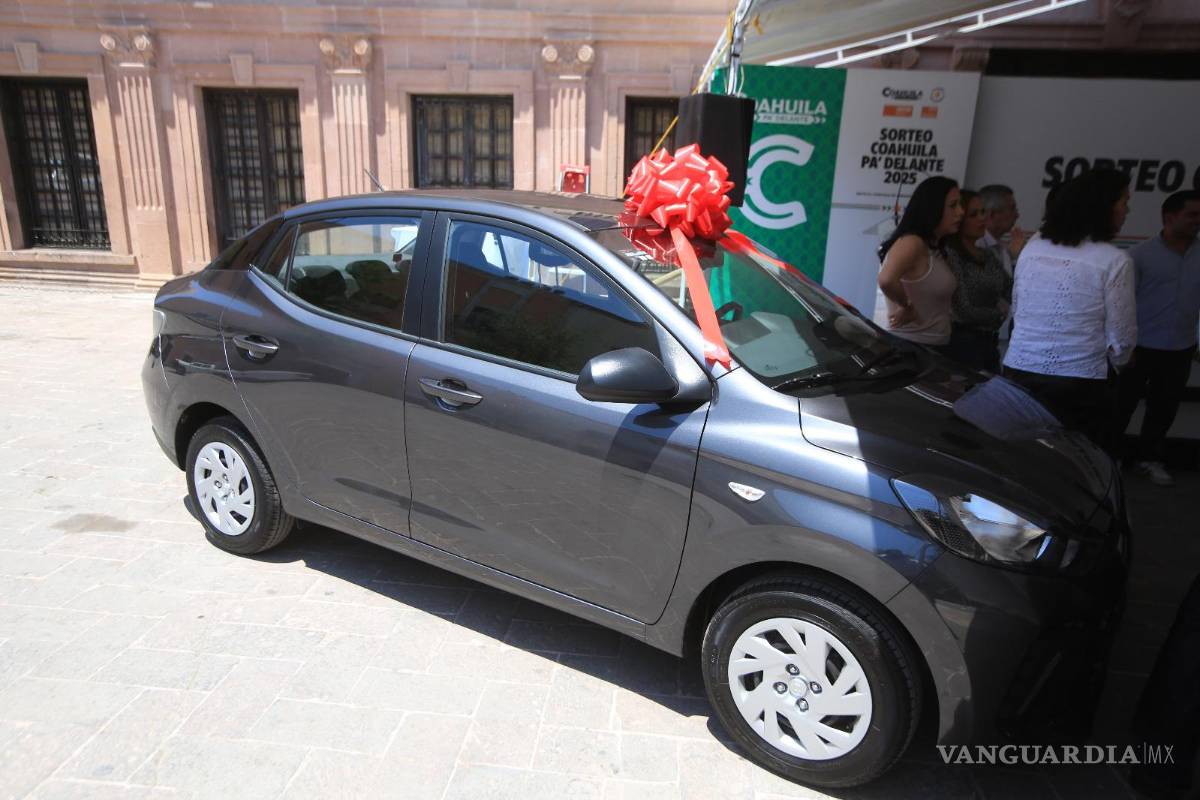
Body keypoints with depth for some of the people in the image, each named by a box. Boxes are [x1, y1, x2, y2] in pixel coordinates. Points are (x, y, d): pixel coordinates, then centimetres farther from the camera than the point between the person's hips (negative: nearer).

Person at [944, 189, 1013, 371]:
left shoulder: (988, 255, 11)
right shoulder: (950, 255, -14)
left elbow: (1011, 293, 11)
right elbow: (963, 311, -16)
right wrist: (1000, 314, 0)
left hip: (990, 343, 8)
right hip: (963, 342, -8)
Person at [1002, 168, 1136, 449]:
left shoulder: (1031, 249, 4)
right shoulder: (1114, 261, -9)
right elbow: (1121, 337, -4)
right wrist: (1117, 361, 17)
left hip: (1018, 373, 5)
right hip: (1079, 384, -4)